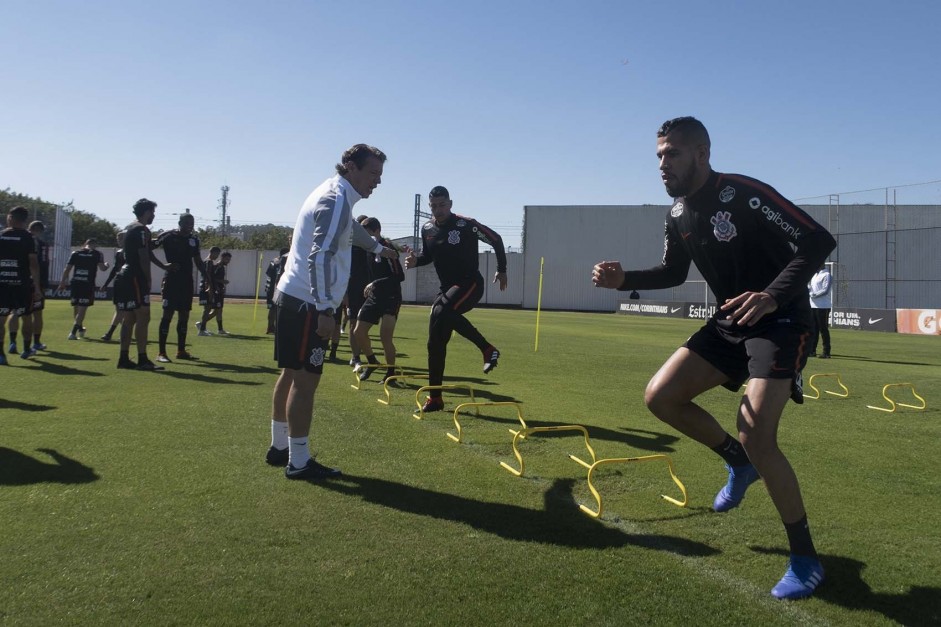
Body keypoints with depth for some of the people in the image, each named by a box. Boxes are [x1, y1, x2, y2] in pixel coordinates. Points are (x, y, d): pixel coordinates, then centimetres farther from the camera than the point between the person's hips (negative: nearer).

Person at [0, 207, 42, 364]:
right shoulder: (27, 237, -4)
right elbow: (33, 263, -9)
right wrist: (37, 287, -7)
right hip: (22, 284, -1)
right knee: (26, 317, 15)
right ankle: (26, 349, 26)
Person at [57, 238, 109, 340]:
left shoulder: (75, 253, 11)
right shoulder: (97, 254, 3)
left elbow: (67, 269, 8)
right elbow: (102, 268, -5)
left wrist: (62, 283, 12)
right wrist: (106, 265, 17)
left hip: (75, 284, 4)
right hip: (88, 285, -4)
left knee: (76, 307, 19)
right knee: (82, 309, -2)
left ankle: (80, 329, 37)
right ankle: (73, 332, -12)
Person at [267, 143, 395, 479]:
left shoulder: (334, 195, 18)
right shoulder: (336, 200, -14)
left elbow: (349, 228, 40)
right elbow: (320, 256, -24)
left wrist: (378, 247, 55)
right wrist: (324, 310, -26)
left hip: (294, 298, 10)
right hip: (307, 302, -10)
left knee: (291, 374, 15)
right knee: (305, 380, -7)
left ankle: (279, 447, 26)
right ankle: (298, 462, 0)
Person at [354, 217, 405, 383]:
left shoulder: (387, 247, -15)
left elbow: (400, 276, -22)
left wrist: (375, 284, -24)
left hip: (391, 298, -8)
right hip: (374, 296, 8)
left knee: (385, 336, -16)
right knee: (358, 331, 4)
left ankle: (391, 373, 1)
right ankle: (372, 362, 25)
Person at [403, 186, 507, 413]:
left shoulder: (467, 225, -12)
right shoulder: (427, 229, 5)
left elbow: (496, 240, 0)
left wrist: (502, 270, 4)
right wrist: (415, 260, -2)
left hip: (470, 284, -6)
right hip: (447, 288, 6)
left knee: (443, 311, -36)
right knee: (435, 342, 1)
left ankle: (487, 349, -20)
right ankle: (435, 398, 10)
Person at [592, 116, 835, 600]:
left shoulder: (743, 194, -21)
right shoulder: (679, 214, 3)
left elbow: (818, 241, -23)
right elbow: (673, 273, 18)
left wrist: (773, 295, -38)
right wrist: (623, 279, 0)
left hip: (780, 323, -7)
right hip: (729, 323, 8)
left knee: (756, 438, -19)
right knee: (660, 396, -1)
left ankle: (805, 559, 3)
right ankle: (739, 463, 23)